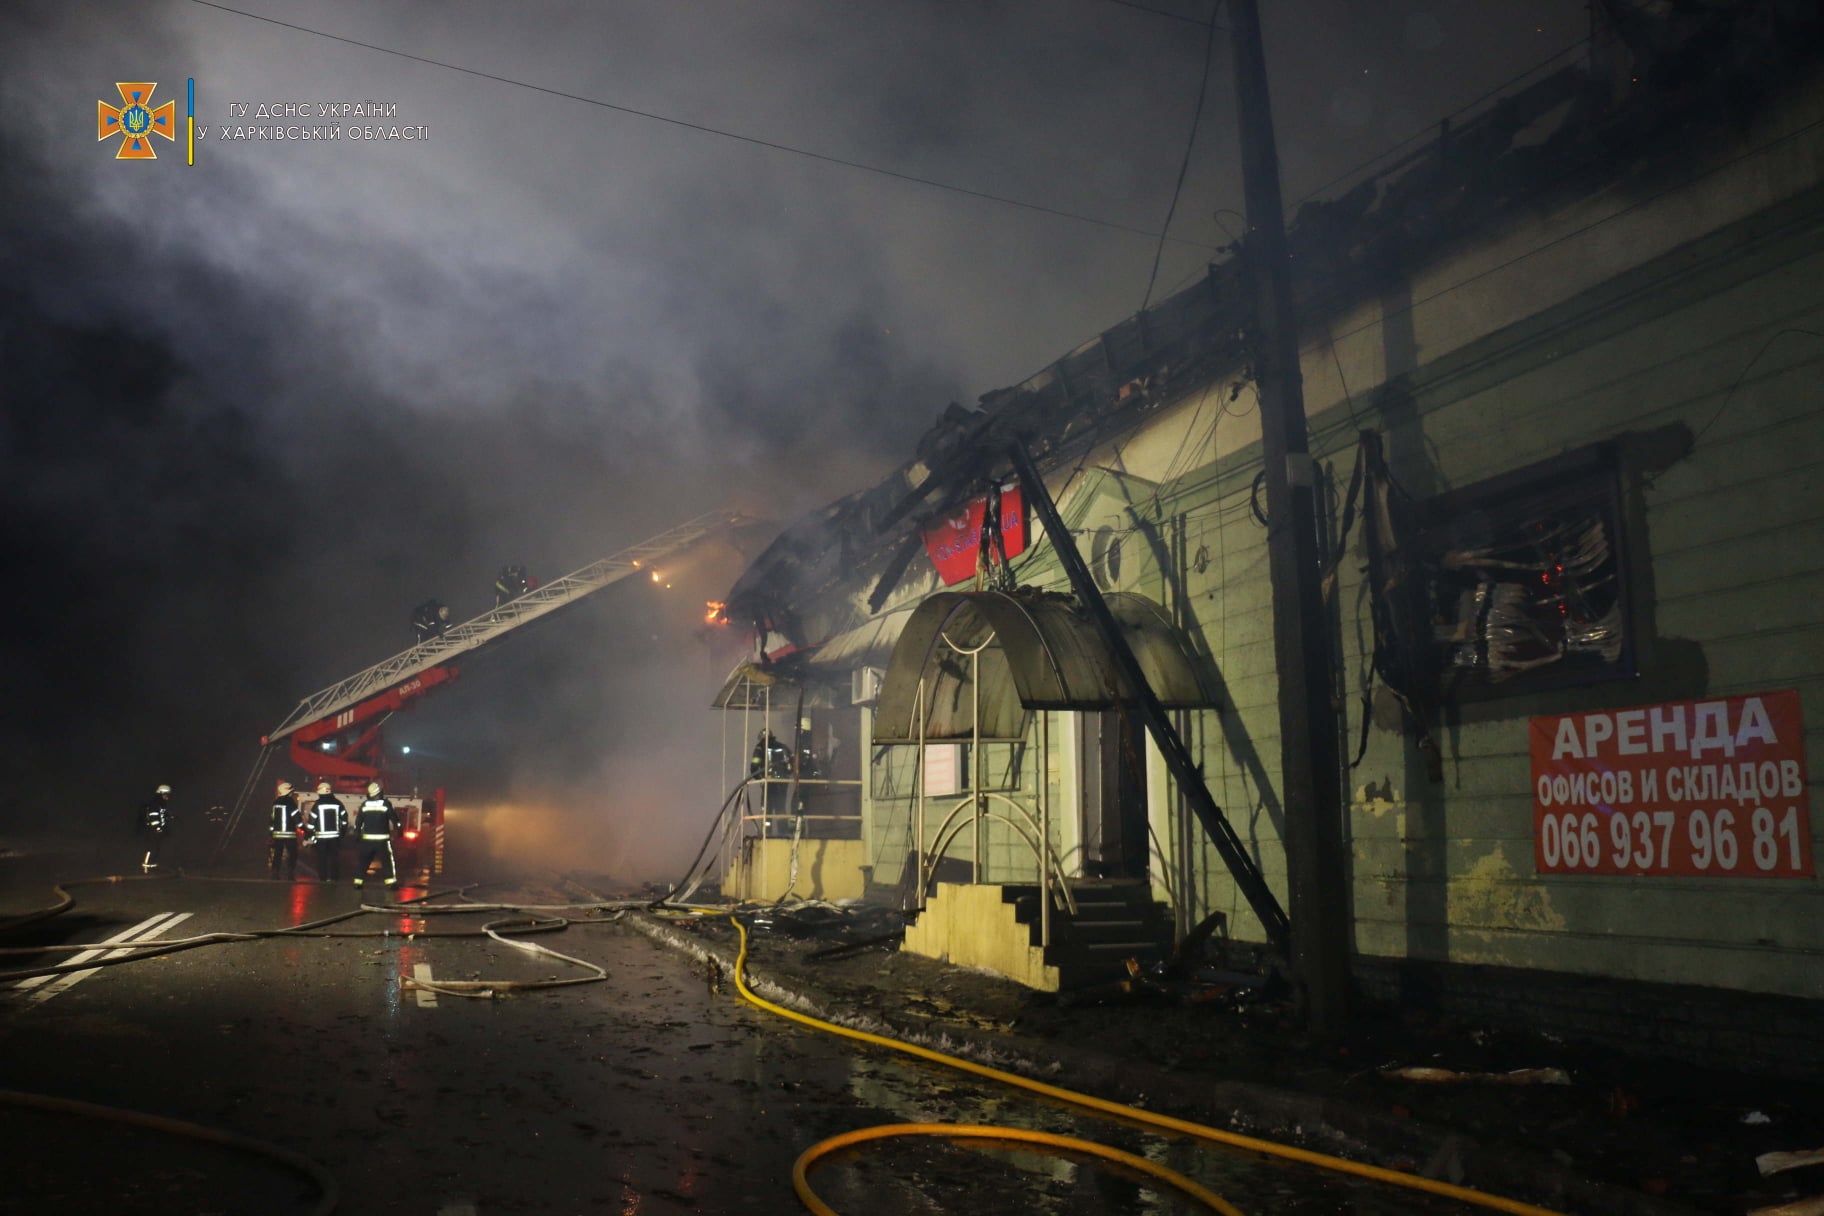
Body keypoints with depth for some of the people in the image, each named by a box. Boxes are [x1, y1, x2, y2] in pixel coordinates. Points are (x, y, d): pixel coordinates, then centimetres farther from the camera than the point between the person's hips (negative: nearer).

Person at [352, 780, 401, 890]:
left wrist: (357, 834, 16)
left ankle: (358, 881, 11)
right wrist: (399, 829, 8)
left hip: (367, 838, 3)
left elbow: (358, 821, 6)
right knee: (387, 860, 1)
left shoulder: (364, 805, 1)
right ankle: (391, 881, -6)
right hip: (383, 838, -3)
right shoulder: (386, 804, -8)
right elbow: (394, 819, -5)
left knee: (362, 860, 13)